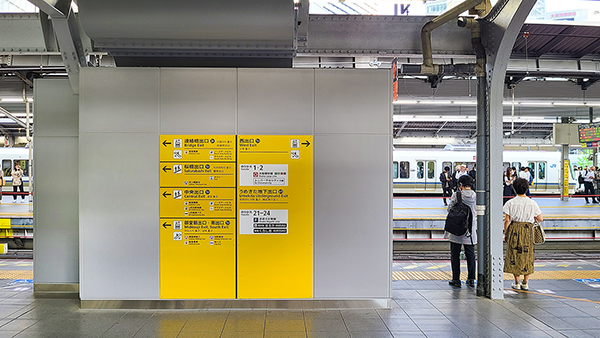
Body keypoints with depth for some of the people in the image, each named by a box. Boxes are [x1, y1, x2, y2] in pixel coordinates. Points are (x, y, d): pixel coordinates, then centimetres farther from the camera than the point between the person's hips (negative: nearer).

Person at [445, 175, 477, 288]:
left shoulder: (457, 195, -11)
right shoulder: (475, 196, -2)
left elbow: (450, 208, -4)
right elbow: (477, 212, 7)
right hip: (470, 229, 3)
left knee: (455, 254, 5)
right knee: (470, 254, 13)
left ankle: (456, 279, 7)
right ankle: (471, 279, 16)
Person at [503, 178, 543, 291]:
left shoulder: (510, 203, -5)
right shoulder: (532, 203, -1)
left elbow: (507, 220, -5)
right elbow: (540, 219, 3)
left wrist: (506, 234, 4)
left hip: (514, 230, -1)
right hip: (528, 230, 1)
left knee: (514, 255, 8)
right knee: (527, 256, 11)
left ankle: (517, 282, 11)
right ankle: (525, 283, 14)